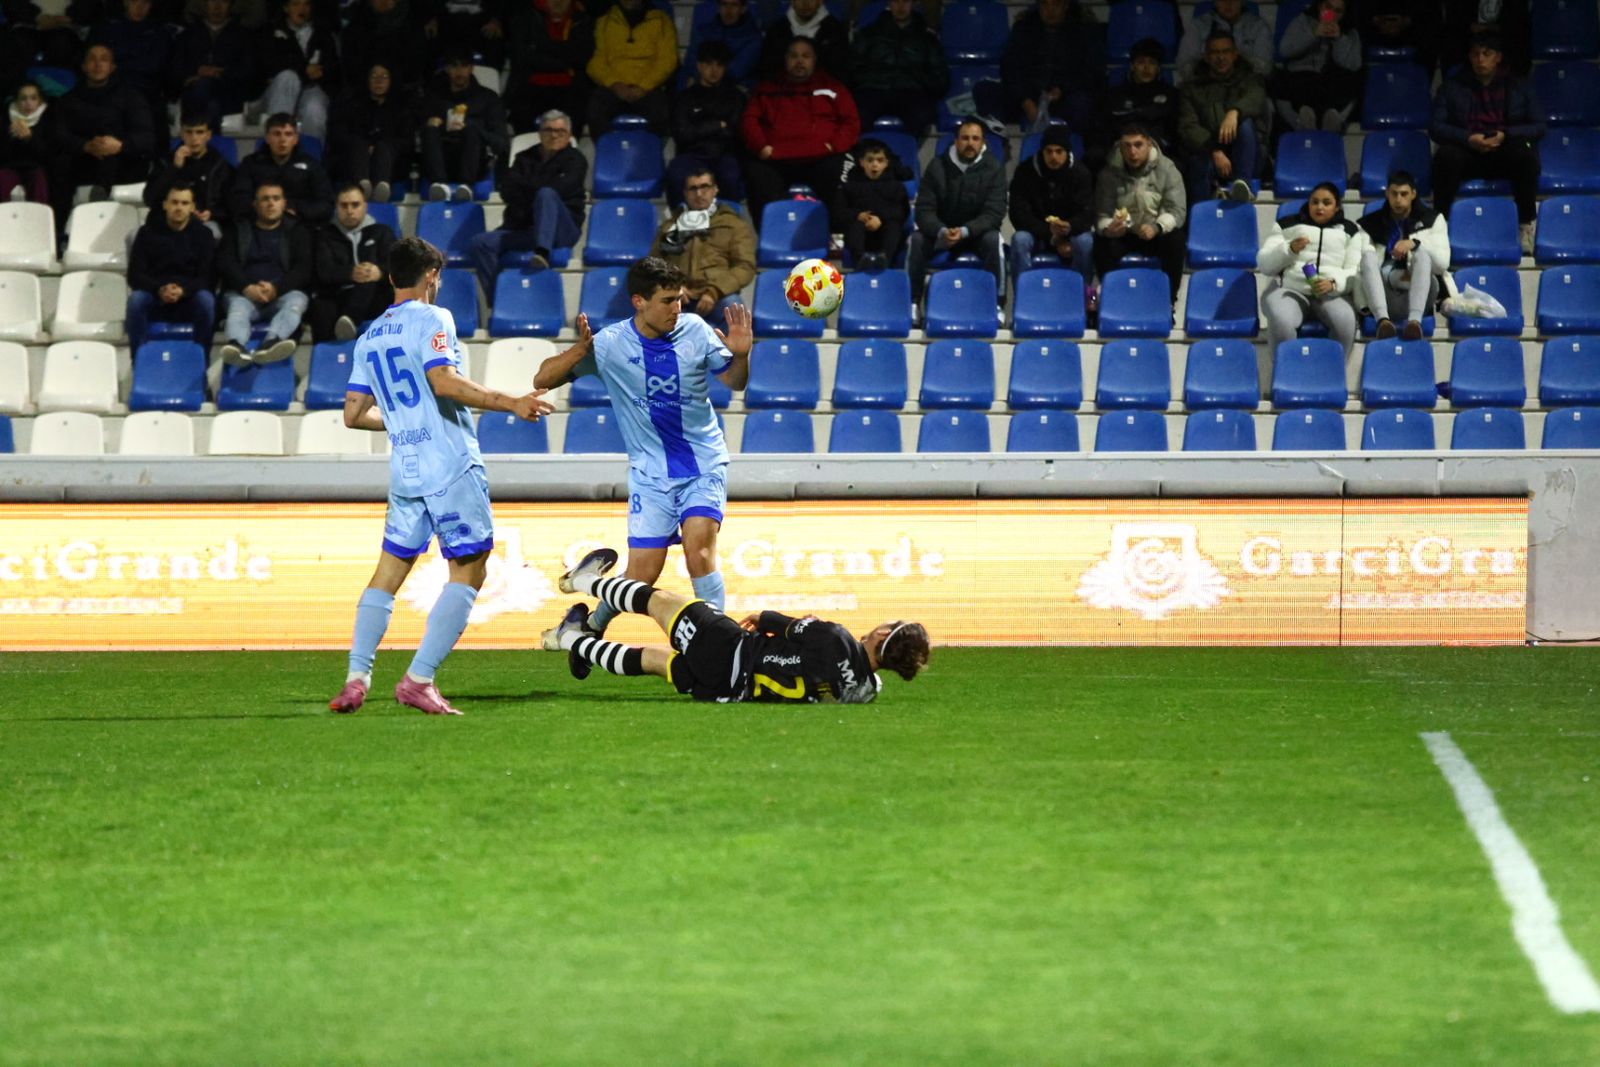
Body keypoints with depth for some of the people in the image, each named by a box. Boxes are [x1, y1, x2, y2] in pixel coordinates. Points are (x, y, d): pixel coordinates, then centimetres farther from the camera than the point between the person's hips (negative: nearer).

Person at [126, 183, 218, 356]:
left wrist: (184, 290, -22)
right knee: (136, 300, -32)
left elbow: (208, 277, -1)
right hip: (154, 299, 0)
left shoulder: (202, 234, 7)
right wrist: (159, 290, -20)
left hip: (189, 299, 0)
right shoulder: (148, 232, 8)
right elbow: (134, 276, 1)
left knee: (206, 300, -33)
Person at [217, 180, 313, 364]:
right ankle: (236, 346, -66)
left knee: (295, 301, -34)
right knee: (237, 307, -34)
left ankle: (270, 343, -64)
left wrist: (276, 288, -13)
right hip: (244, 292, 0)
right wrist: (247, 288, -13)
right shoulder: (238, 230, 22)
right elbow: (225, 263, 7)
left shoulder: (297, 231, 20)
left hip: (283, 293, 0)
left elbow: (304, 268, 5)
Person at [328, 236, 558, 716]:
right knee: (469, 570, -2)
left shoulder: (370, 338, 15)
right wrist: (510, 403, -16)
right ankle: (418, 679, -11)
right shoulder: (431, 319, -5)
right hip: (452, 467, -7)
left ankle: (356, 678, 5)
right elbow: (443, 380, -19)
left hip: (404, 472, 7)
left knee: (389, 569, 13)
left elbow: (354, 414, 16)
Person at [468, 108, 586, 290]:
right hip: (522, 227, 4)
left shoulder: (575, 159, 10)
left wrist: (523, 184, 1)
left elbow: (560, 188, -9)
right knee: (480, 243, -22)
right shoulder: (525, 158, 20)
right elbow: (506, 191, 7)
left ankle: (543, 253, -51)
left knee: (546, 194, -35)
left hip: (562, 232, -4)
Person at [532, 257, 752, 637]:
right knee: (642, 574, -1)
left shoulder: (695, 331, -8)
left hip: (704, 466, 0)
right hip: (650, 473, 0)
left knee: (698, 550, -21)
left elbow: (734, 382, 6)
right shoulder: (610, 343, -12)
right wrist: (579, 351, -30)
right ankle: (591, 625, 27)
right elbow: (543, 380, -12)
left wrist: (740, 355, -17)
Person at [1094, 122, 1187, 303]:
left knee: (1175, 240, -32)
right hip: (1122, 234, 1)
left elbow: (1177, 210, -16)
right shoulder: (1109, 174, -8)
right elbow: (1102, 214, -8)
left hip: (1157, 234, 0)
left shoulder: (1166, 169, -10)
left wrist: (1157, 228, -37)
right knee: (1102, 244, -31)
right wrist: (1107, 229, -34)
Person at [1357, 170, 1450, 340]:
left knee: (1422, 253, -28)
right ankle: (1383, 319, -50)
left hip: (1418, 295, -1)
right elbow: (1363, 264, 2)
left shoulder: (1433, 219, 14)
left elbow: (1443, 262, 1)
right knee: (1368, 255, -26)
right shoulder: (1369, 223, 14)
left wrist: (1415, 244, -14)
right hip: (1385, 295, 1)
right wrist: (1394, 276, -12)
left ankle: (1415, 320, -53)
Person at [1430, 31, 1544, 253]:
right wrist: (1468, 139, -18)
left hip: (1505, 152, 0)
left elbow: (1538, 127, 5)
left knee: (1526, 155, -34)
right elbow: (1437, 128, 2)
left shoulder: (1518, 87, 14)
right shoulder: (1452, 87, 13)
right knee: (1445, 156, -34)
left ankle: (1526, 226, -27)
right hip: (1467, 154, 0)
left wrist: (1505, 136, -13)